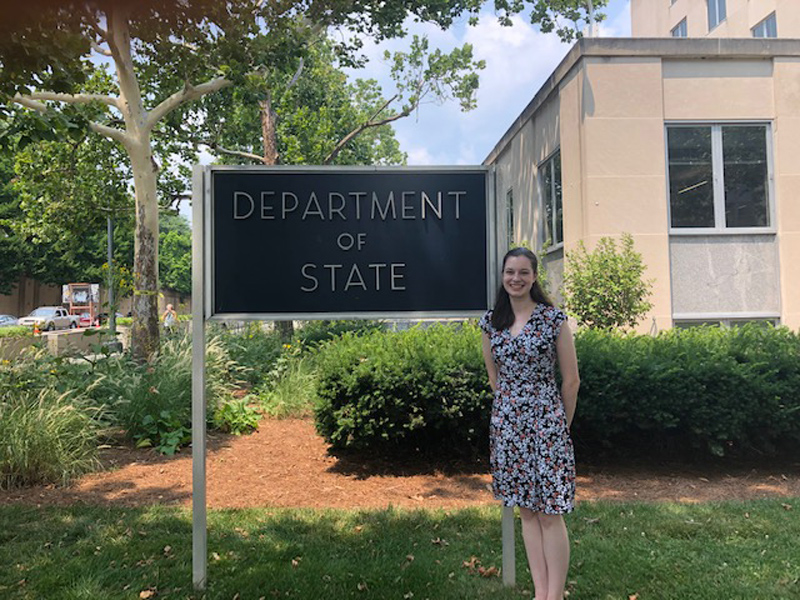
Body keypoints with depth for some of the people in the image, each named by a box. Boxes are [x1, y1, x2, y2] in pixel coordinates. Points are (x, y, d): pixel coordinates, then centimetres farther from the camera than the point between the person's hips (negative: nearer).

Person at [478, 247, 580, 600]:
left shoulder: (554, 319, -7)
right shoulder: (491, 322, 3)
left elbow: (571, 380, -2)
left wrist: (561, 425, 5)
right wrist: (513, 409, 14)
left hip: (545, 422, -4)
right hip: (507, 424, 4)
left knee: (550, 513, 1)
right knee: (526, 510, 12)